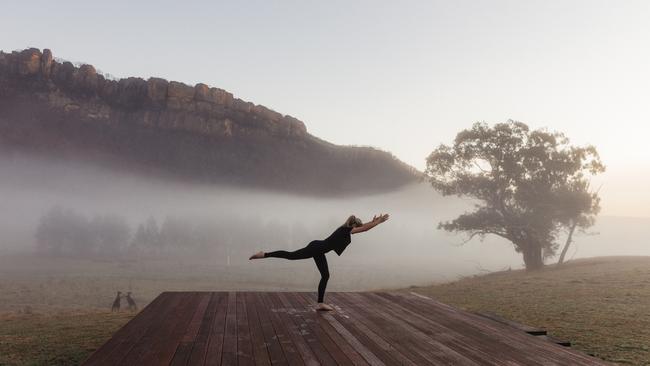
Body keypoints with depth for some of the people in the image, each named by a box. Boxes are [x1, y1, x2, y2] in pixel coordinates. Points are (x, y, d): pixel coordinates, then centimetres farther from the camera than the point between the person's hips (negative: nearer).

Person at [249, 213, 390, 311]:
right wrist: (379, 221, 0)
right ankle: (264, 254, -8)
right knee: (291, 255, -12)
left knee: (325, 276, 10)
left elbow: (363, 226, 30)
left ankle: (320, 303, 12)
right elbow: (366, 228, -8)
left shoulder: (345, 229, 15)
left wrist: (374, 221, 30)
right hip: (317, 248, -10)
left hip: (318, 250, 10)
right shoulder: (347, 230, -10)